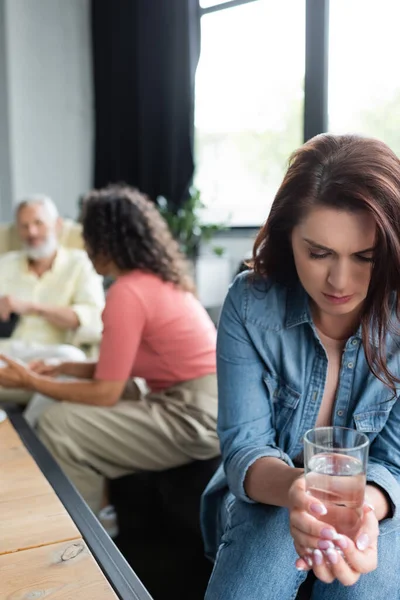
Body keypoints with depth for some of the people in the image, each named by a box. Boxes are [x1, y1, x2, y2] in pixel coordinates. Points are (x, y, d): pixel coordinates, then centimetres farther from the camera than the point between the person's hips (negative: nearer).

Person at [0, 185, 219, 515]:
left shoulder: (127, 292, -17)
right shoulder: (156, 278, 11)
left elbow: (105, 393, -15)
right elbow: (118, 369, 16)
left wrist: (31, 381, -4)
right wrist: (62, 368, 11)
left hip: (198, 416, -10)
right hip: (208, 404, 10)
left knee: (58, 426, -11)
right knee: (75, 410, 18)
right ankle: (99, 513, 22)